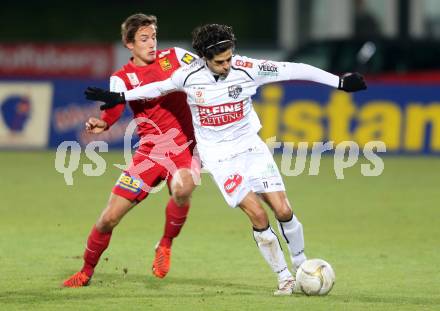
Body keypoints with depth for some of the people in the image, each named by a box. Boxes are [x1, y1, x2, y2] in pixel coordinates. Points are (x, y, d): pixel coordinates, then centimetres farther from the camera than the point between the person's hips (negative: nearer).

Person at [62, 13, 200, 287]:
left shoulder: (174, 57, 3)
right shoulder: (122, 78, -1)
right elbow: (114, 109, -19)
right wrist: (101, 124, -41)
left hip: (184, 147, -1)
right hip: (150, 151, 1)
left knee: (182, 189, -35)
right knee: (110, 217, 0)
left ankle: (166, 245, -8)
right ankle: (87, 272, 25)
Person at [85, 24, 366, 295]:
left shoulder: (247, 68, -15)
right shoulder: (189, 75, -12)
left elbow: (294, 70, -10)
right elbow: (161, 87, 9)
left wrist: (340, 82, -9)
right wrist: (119, 97, 16)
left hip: (250, 146, 1)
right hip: (218, 155, -1)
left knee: (283, 211, -8)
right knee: (258, 216, -14)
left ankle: (301, 267, 16)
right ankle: (285, 279, 1)